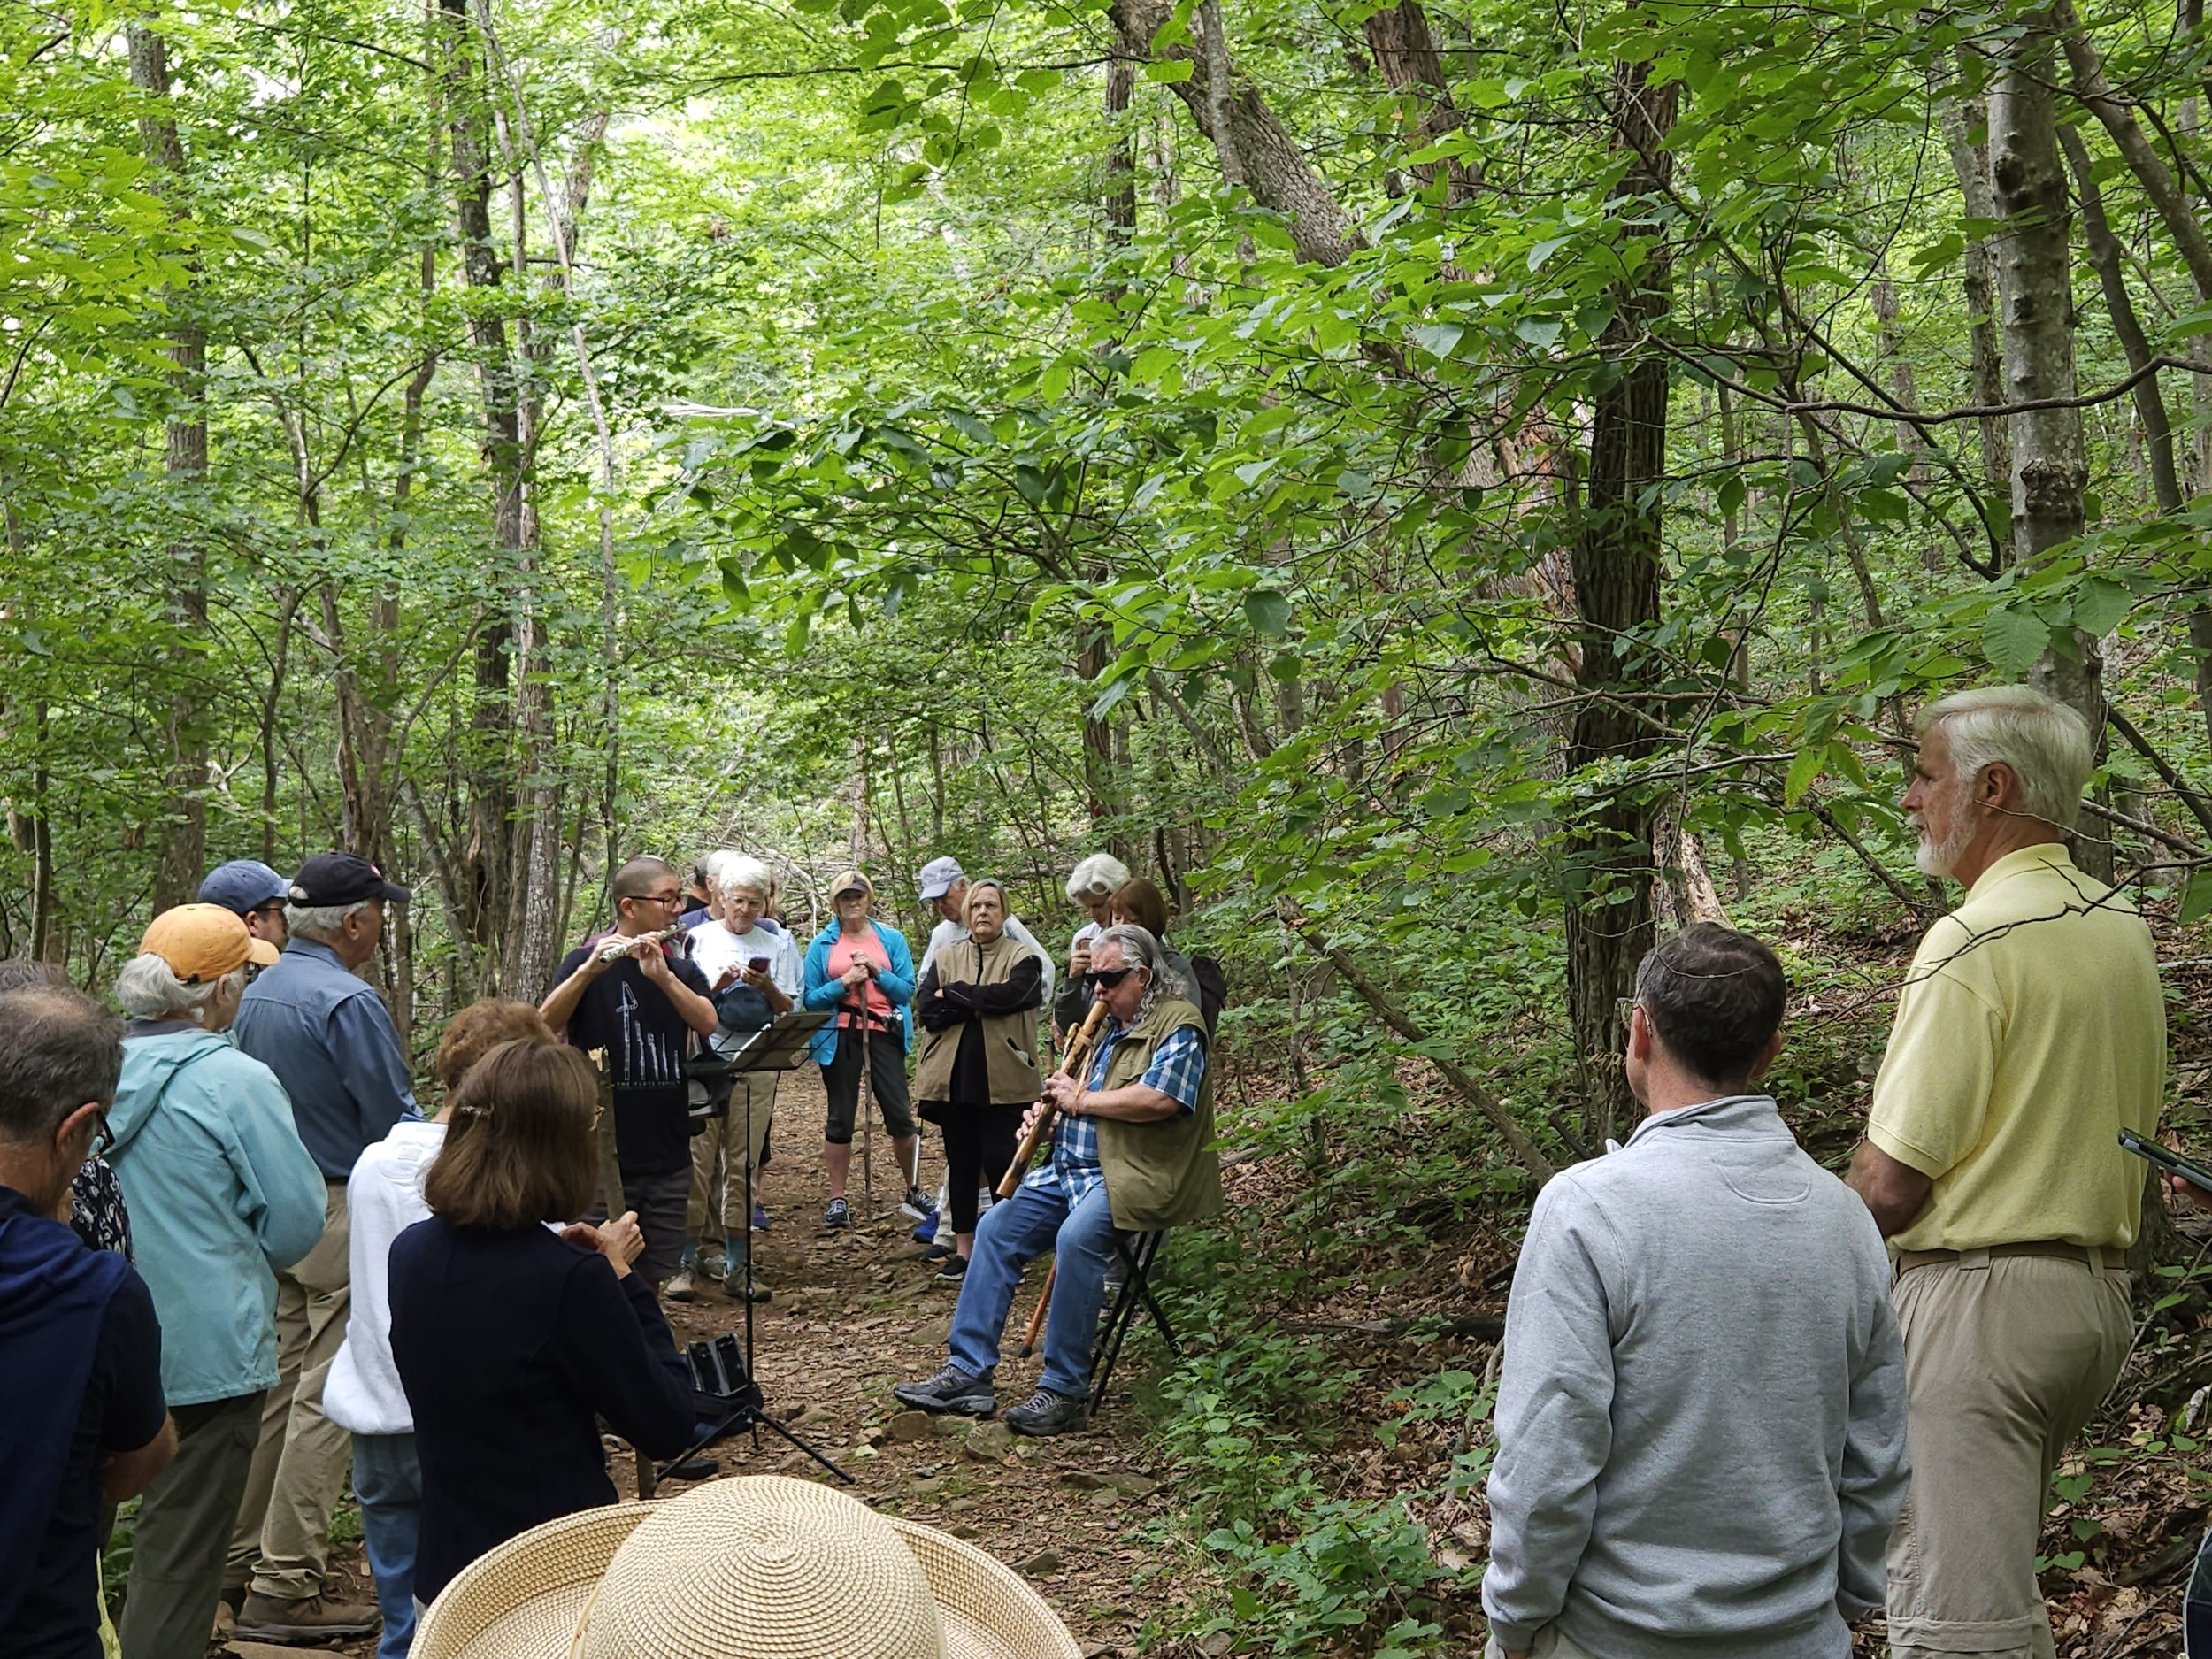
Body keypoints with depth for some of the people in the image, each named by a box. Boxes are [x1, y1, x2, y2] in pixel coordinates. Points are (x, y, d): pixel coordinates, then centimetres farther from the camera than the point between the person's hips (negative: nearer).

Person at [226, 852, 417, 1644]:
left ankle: (241, 1558, 25)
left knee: (277, 1384, 17)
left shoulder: (258, 993, 9)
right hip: (343, 1219, -9)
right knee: (325, 1398, -3)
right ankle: (285, 1588, 1)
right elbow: (394, 1122, -17)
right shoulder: (349, 1003, -19)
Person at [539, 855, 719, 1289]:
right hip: (604, 1153, -4)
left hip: (668, 1153, 4)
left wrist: (662, 976, -26)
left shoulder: (682, 969, 10)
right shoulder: (587, 963, -4)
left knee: (652, 1277, 12)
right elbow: (545, 1025, -21)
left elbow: (707, 1023, -10)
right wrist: (590, 969, -36)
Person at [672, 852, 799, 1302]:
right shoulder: (697, 938, 6)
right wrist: (717, 986, -11)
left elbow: (790, 1011, 8)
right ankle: (687, 1263, 1)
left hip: (756, 1064, 1)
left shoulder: (778, 944, 9)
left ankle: (736, 1267, 8)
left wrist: (767, 987, -11)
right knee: (696, 1161, -5)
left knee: (742, 1166, 3)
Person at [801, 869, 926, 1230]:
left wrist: (877, 972, -11)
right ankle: (837, 1200, 13)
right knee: (841, 1118, 5)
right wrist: (843, 983, -13)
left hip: (883, 1034, 0)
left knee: (900, 1114, -1)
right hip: (839, 1037, 0)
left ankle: (914, 1192, 14)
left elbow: (907, 990, 3)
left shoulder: (892, 939, 8)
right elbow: (810, 999, 1)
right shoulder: (822, 944, 6)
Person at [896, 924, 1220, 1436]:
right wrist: (1048, 1118, 4)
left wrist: (1082, 1100, -11)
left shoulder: (1177, 1026, -6)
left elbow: (1160, 1099, -22)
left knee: (1076, 1237, -33)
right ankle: (968, 1373, -4)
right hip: (1070, 1167, 9)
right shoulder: (1103, 1025, 21)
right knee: (995, 1227, -5)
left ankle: (1065, 1392, -24)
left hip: (1132, 1174, -9)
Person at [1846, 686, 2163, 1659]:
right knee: (1999, 1567, 23)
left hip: (1982, 1293, -9)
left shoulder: (1974, 940, -18)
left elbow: (1892, 1186, -19)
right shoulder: (2124, 926, 8)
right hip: (2101, 1285, 9)